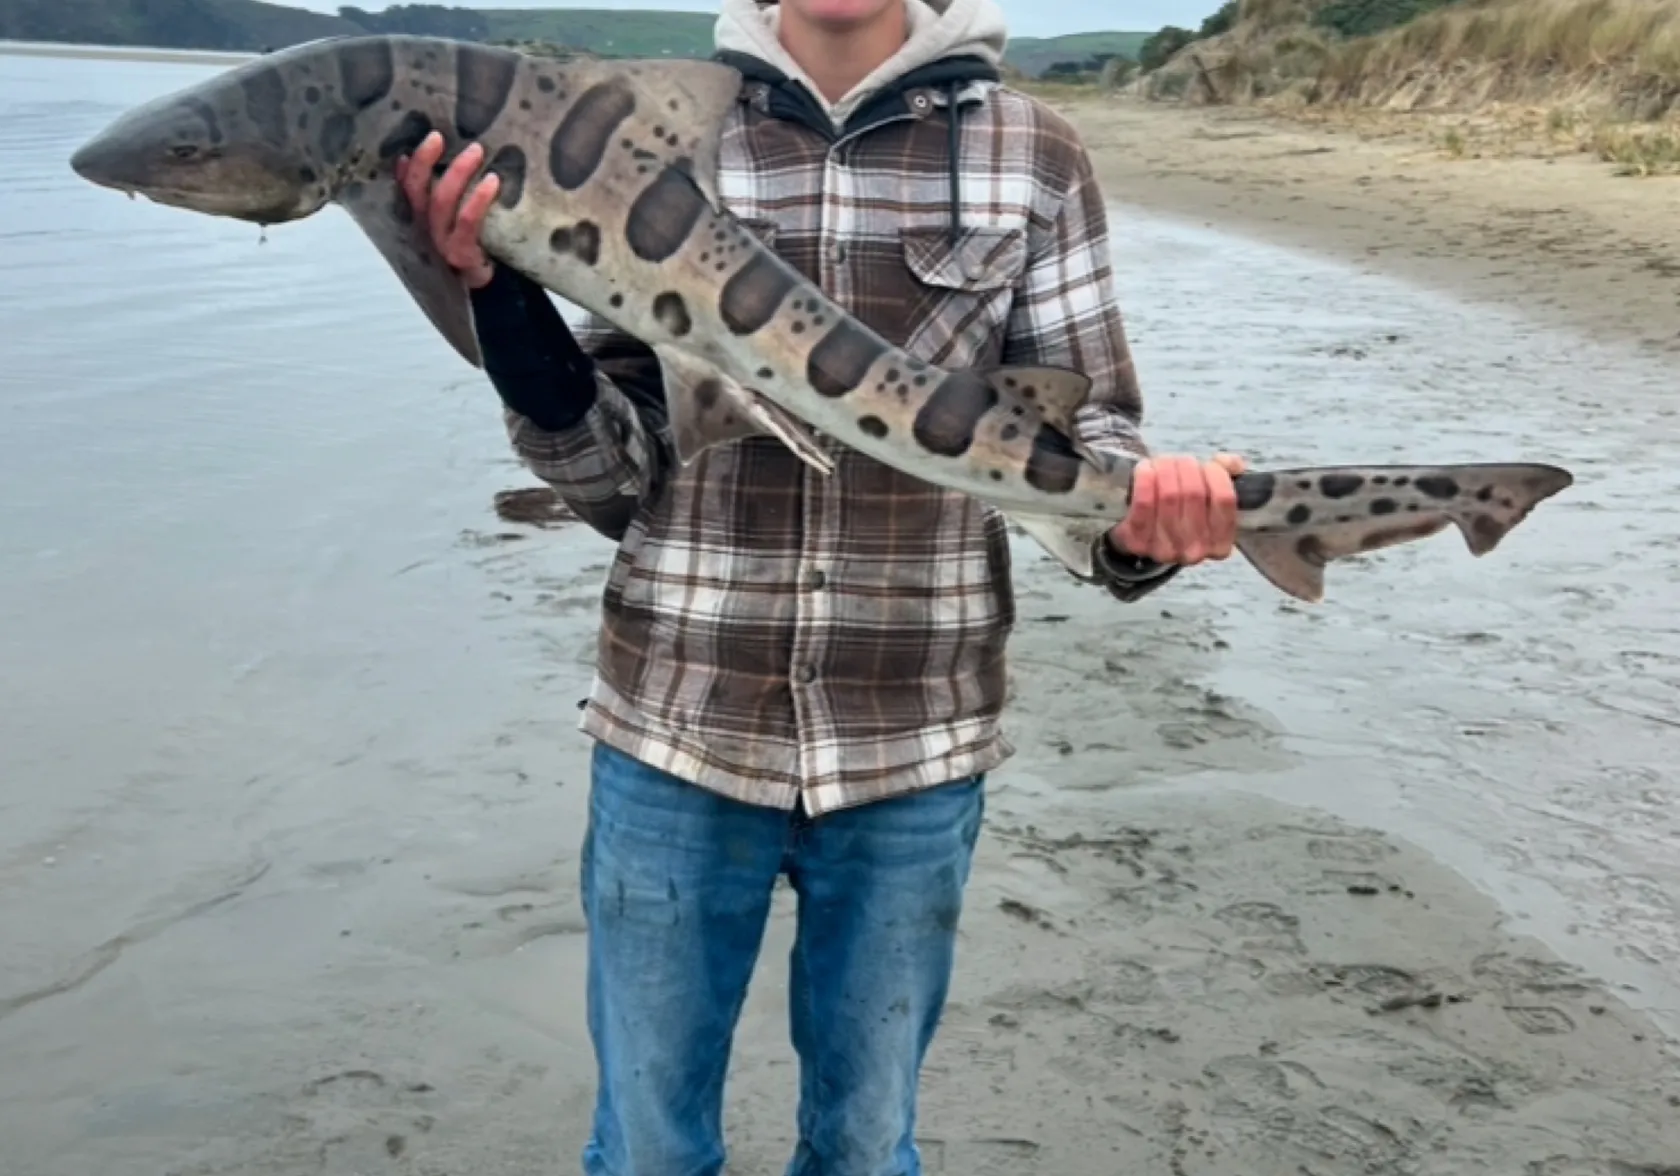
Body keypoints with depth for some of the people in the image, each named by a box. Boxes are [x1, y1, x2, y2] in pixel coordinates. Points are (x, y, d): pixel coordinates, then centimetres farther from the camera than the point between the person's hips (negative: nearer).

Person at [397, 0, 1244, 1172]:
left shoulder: (1034, 156, -2)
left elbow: (1082, 427, 3)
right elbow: (616, 475, -2)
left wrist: (1144, 513, -20)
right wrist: (500, 291, -18)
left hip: (911, 754, 0)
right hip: (679, 734, 0)